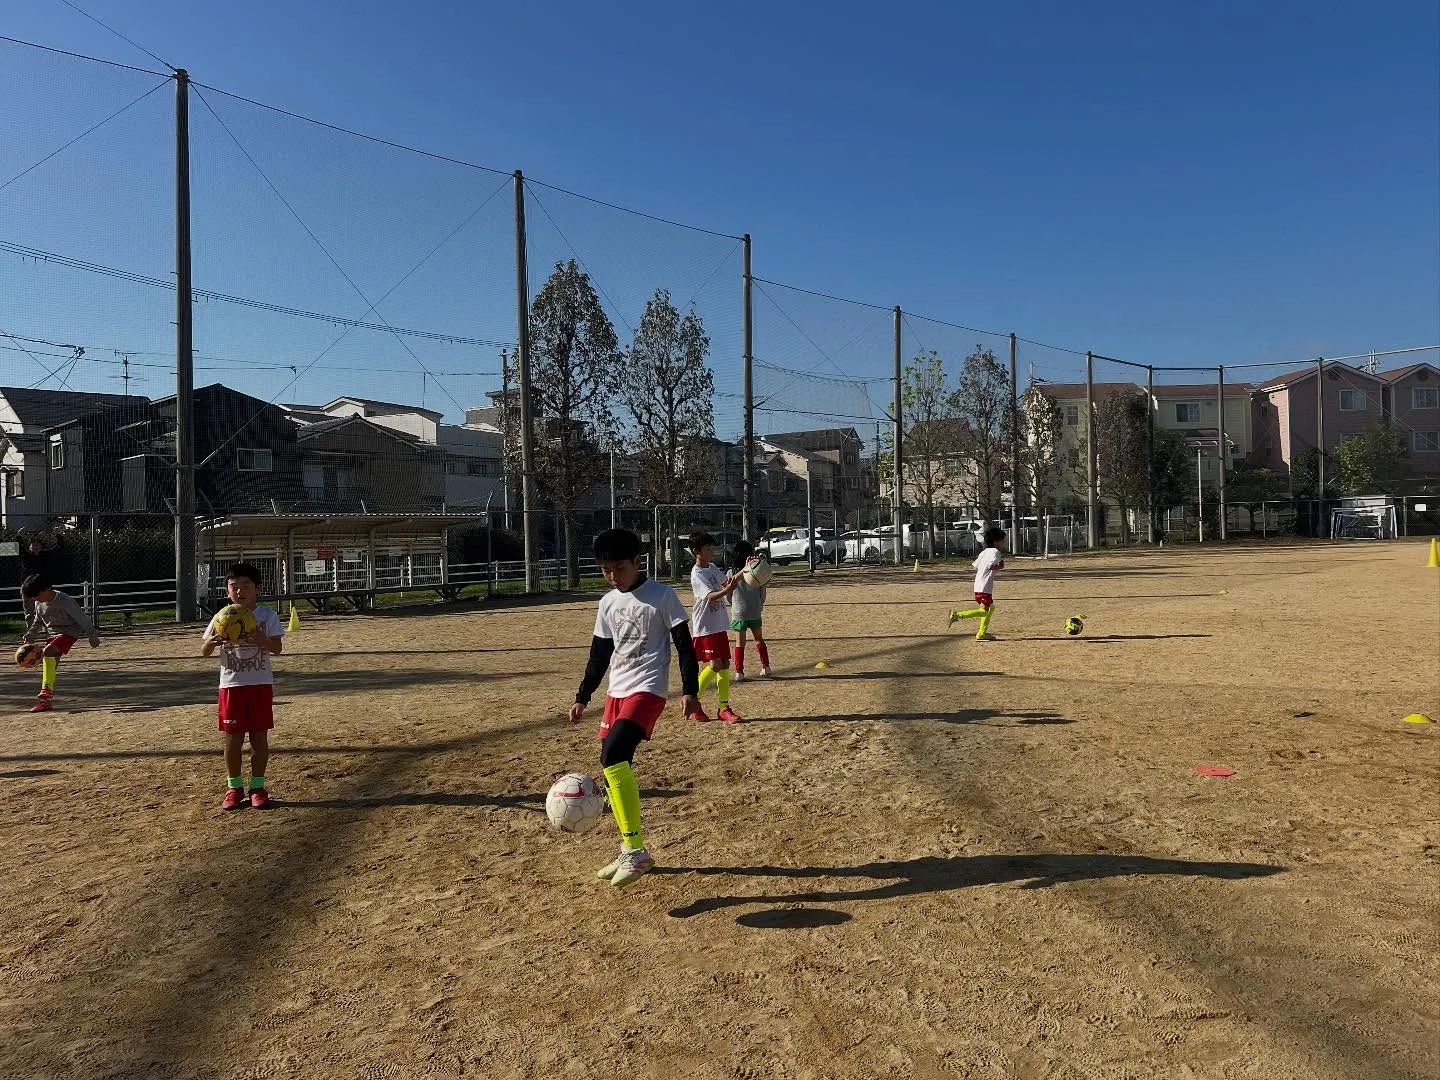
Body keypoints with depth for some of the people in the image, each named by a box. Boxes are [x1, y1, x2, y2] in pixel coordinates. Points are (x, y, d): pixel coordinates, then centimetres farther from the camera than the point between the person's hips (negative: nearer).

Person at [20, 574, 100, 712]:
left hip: (69, 632, -8)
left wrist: (92, 635, -10)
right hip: (52, 633, 8)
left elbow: (82, 618, -16)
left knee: (48, 652, -30)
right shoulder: (38, 603, -2)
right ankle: (47, 701, 10)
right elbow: (37, 621, 18)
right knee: (51, 664, 4)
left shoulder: (64, 602, -25)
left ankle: (47, 689, -30)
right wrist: (30, 636, 12)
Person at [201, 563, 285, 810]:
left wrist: (259, 639, -26)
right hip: (231, 685, 1)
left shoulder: (267, 615, -2)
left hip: (261, 684, -1)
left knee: (260, 736, 5)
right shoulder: (221, 618, 2)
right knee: (233, 738, 5)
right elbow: (204, 651, 3)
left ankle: (257, 787, 17)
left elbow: (277, 647, -8)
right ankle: (234, 787, 20)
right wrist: (212, 641, -19)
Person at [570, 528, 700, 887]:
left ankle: (635, 851, -16)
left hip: (647, 690, -7)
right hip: (616, 691, 7)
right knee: (613, 767, 5)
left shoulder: (662, 596, -6)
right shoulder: (607, 603, 11)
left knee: (613, 756, -24)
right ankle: (630, 851, 21)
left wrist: (690, 690, -10)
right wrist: (582, 697, 17)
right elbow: (600, 654, 18)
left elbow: (684, 645, -5)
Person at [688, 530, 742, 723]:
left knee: (724, 665, 6)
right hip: (705, 627, -8)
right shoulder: (697, 574, -16)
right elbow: (711, 596, -28)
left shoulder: (713, 568, 10)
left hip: (720, 624, 8)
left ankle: (724, 707, 12)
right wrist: (728, 589, -46)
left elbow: (727, 581, 20)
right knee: (714, 665, -10)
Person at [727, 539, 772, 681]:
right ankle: (766, 667, 21)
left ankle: (739, 673, 1)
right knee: (759, 639, 19)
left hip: (738, 612, -1)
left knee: (739, 643, 5)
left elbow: (728, 593, 1)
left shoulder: (732, 573, -7)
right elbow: (762, 591, 2)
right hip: (755, 612, 1)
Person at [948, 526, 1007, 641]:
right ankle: (958, 615, -21)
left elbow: (975, 567, 16)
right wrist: (1000, 566, -6)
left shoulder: (984, 552, 17)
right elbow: (990, 566, -24)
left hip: (978, 585, 10)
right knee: (984, 611, -11)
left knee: (991, 607, 22)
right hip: (985, 587, -10)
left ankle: (982, 633, 22)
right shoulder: (996, 551, -8)